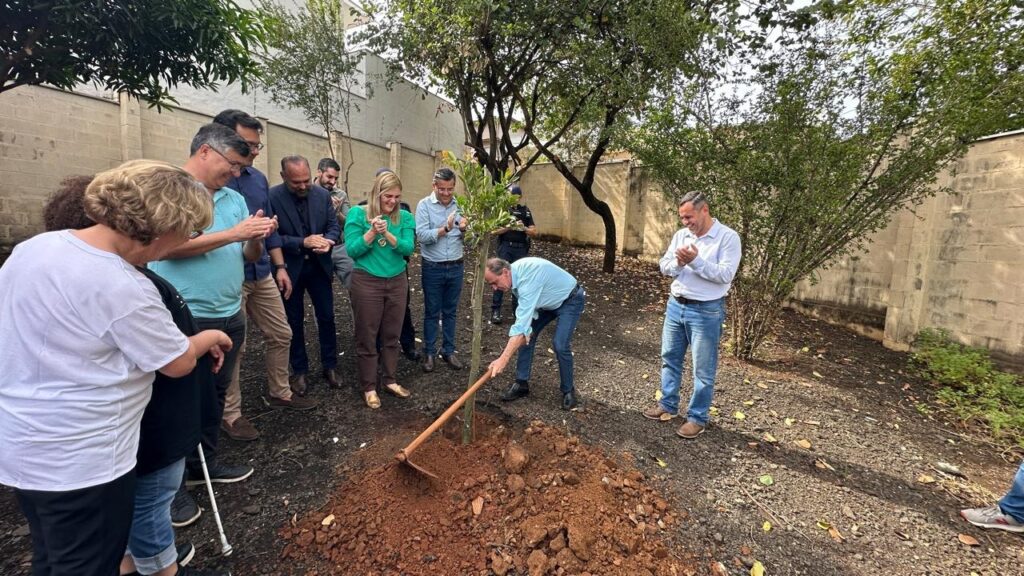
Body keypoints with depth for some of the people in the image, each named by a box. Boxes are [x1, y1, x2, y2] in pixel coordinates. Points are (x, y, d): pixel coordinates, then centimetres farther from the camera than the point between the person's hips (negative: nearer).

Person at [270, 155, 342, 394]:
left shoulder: (323, 194, -2)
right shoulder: (272, 197, -14)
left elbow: (334, 226, 1)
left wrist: (327, 241, -20)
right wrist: (302, 243, -25)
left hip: (319, 265, 3)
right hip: (290, 268, -3)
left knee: (326, 318, 10)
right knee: (294, 322, 11)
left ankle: (329, 366, 25)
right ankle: (299, 370, 27)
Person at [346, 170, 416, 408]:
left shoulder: (404, 217, 1)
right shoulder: (357, 213, -6)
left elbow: (408, 248, -11)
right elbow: (352, 250, -11)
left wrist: (387, 234, -25)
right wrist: (372, 232, -23)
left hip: (397, 282, 3)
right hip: (367, 282, -3)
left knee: (392, 335, 14)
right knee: (367, 337, 5)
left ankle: (389, 380, 30)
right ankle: (369, 387, 20)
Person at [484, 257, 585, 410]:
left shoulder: (527, 278, -39)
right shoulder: (515, 273, -11)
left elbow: (522, 323, -44)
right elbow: (526, 310, -3)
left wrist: (503, 359, -46)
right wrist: (527, 329, -21)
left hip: (570, 300, -8)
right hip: (548, 300, 9)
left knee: (560, 345, -19)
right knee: (527, 336, 2)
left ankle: (568, 391, 4)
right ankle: (521, 383, 13)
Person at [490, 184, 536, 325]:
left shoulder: (525, 211, 10)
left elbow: (534, 232, 7)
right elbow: (494, 231, -6)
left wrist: (524, 228, -12)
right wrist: (510, 226, -18)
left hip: (521, 248, 3)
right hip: (505, 247, -3)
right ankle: (496, 310, -2)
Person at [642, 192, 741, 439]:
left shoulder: (728, 237, -11)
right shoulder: (681, 235, 6)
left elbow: (725, 275, -19)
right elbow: (664, 266, 4)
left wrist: (696, 260, -26)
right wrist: (678, 262, -16)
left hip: (706, 312, -6)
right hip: (675, 305, 6)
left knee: (703, 370, 4)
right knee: (670, 358, 16)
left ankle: (697, 418, 18)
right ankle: (667, 405, 32)